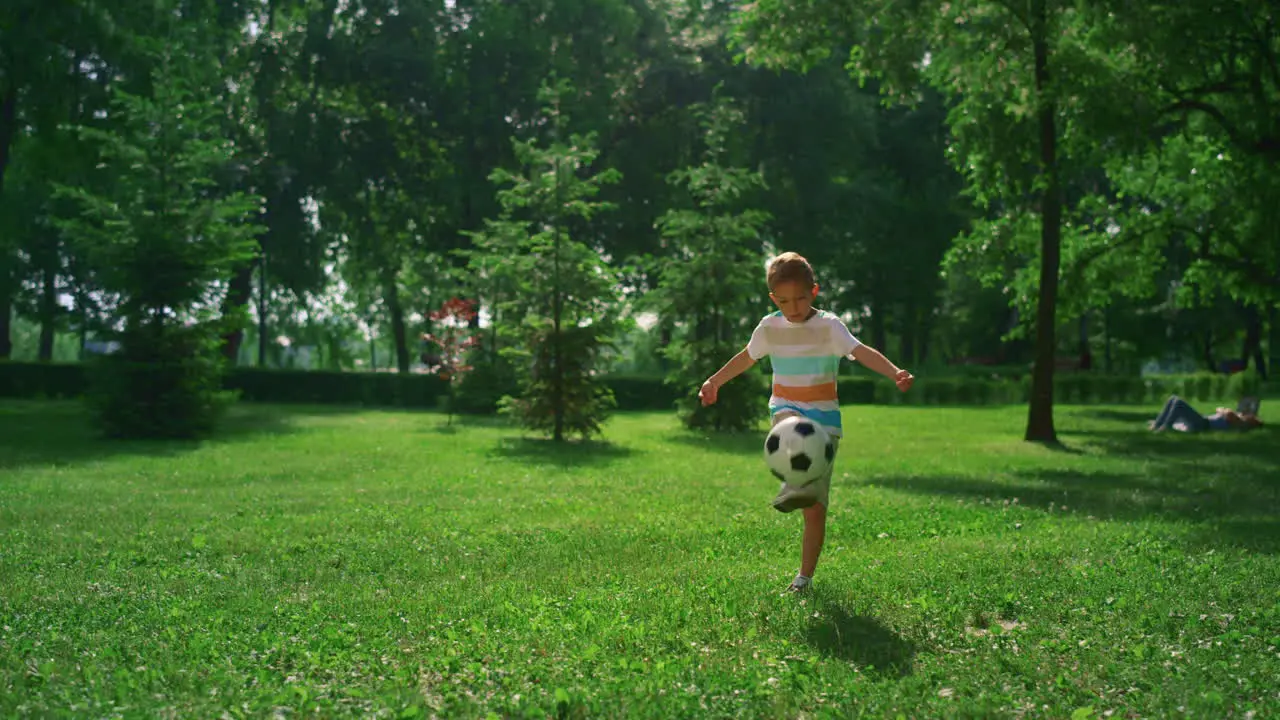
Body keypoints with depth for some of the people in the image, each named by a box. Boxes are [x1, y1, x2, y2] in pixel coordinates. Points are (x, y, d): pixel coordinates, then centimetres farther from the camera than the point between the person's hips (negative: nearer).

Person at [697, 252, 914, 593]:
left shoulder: (828, 325, -8)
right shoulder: (769, 327, 2)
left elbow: (862, 351, -23)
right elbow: (746, 358, 19)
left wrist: (894, 372, -40)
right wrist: (714, 381, 28)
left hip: (824, 419, -2)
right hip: (786, 409, 2)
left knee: (816, 509, -3)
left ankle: (805, 576, 9)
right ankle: (796, 485, -64)